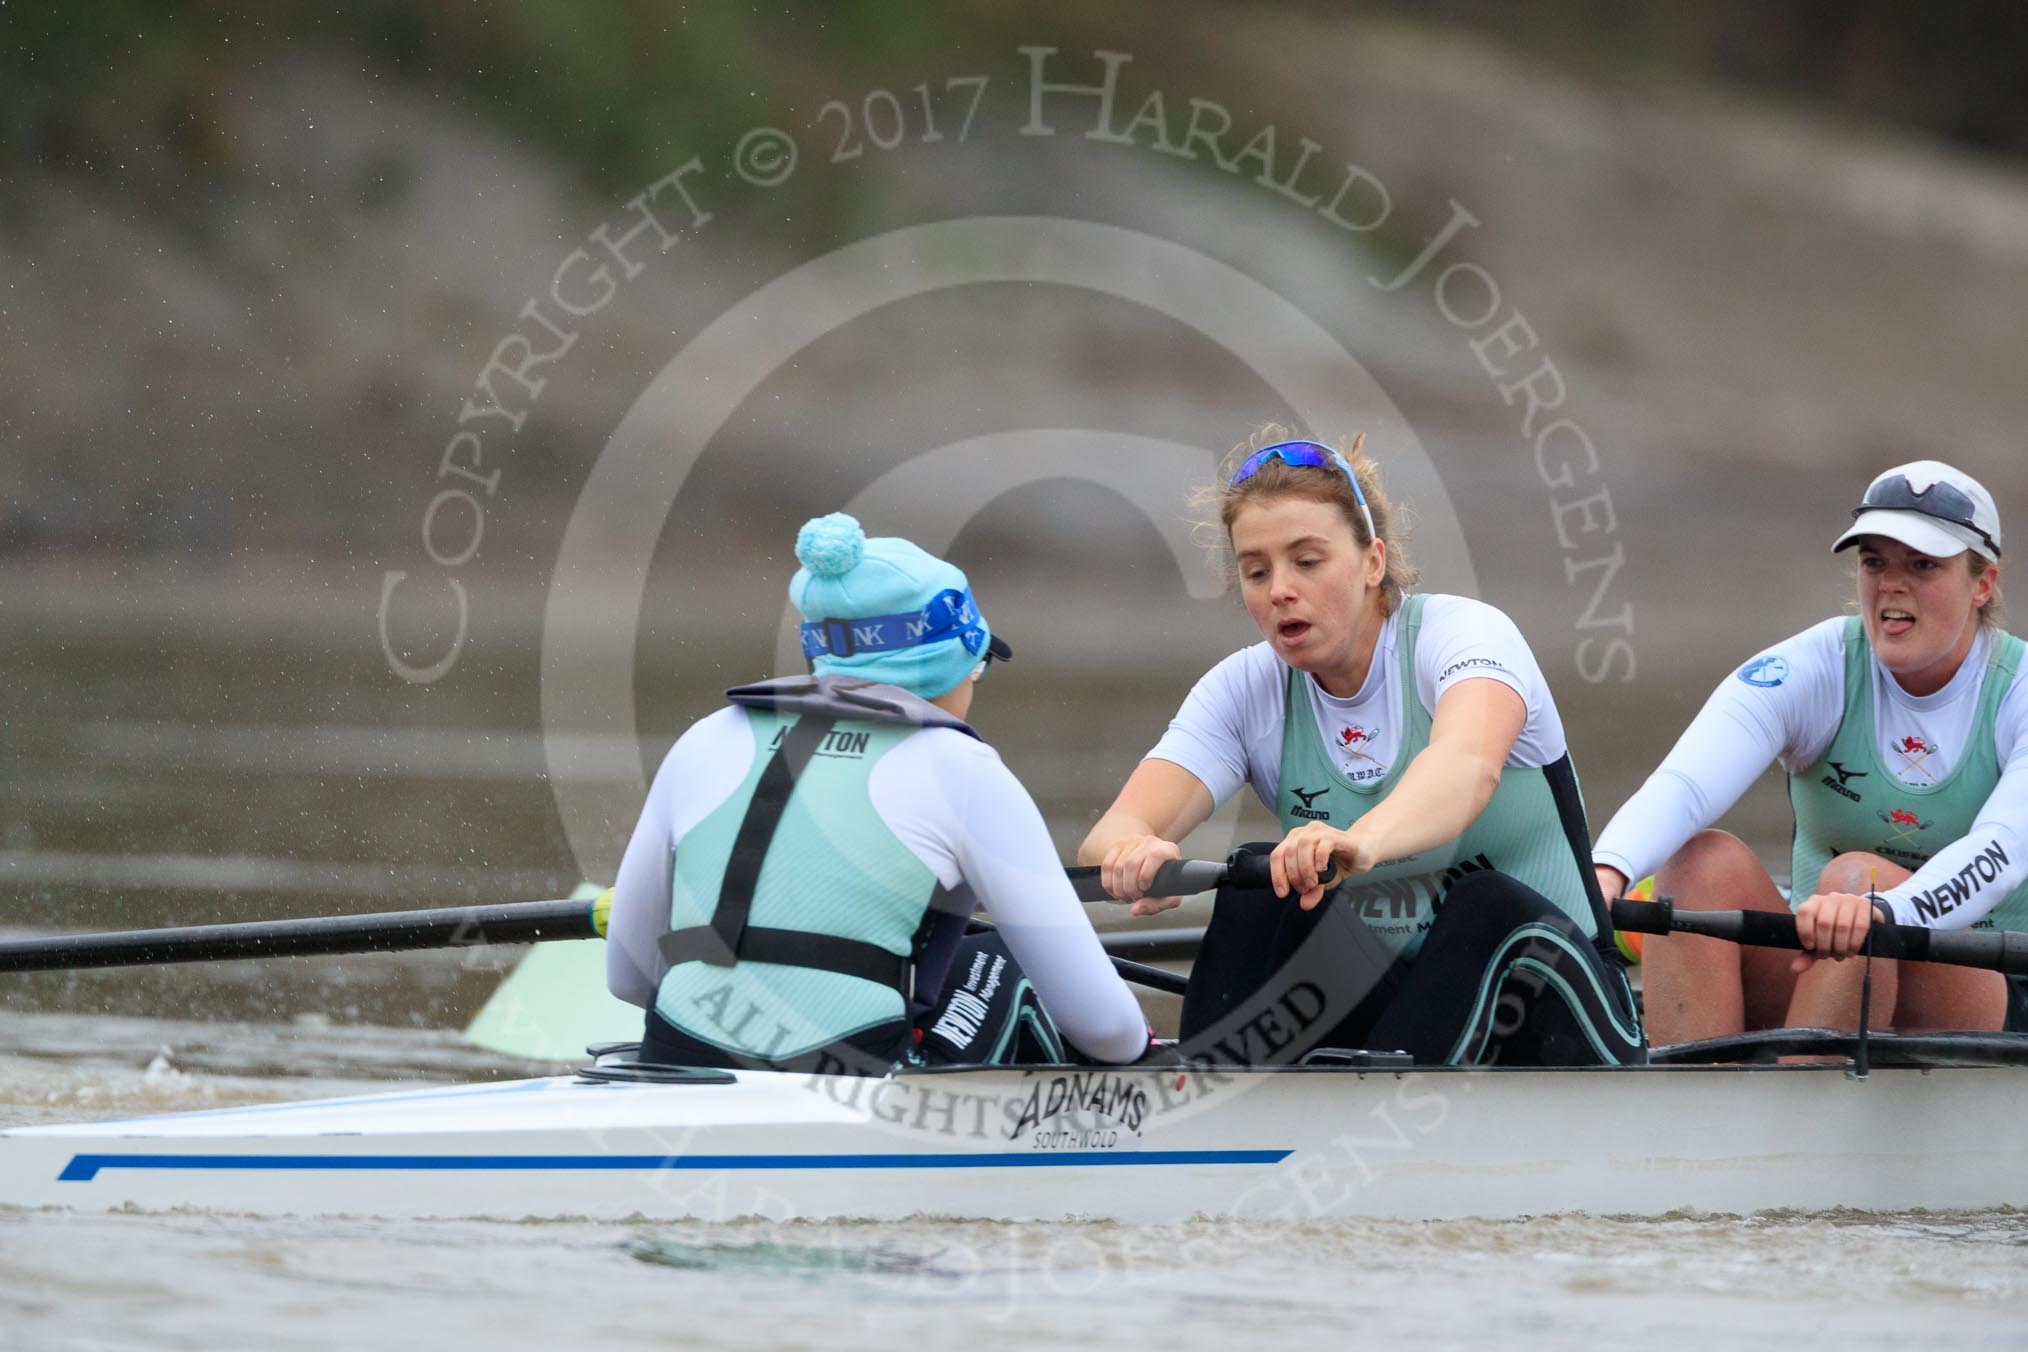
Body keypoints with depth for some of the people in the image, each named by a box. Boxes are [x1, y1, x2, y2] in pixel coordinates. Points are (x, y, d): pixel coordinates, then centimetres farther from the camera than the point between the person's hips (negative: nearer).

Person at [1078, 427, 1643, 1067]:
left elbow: (1468, 763, -40)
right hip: (1385, 1002, 4)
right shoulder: (1245, 690, -3)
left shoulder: (1463, 631, -14)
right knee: (1252, 899, -21)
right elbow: (1107, 838, -19)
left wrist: (1360, 842, -63)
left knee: (1491, 906, -34)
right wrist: (1135, 851, -47)